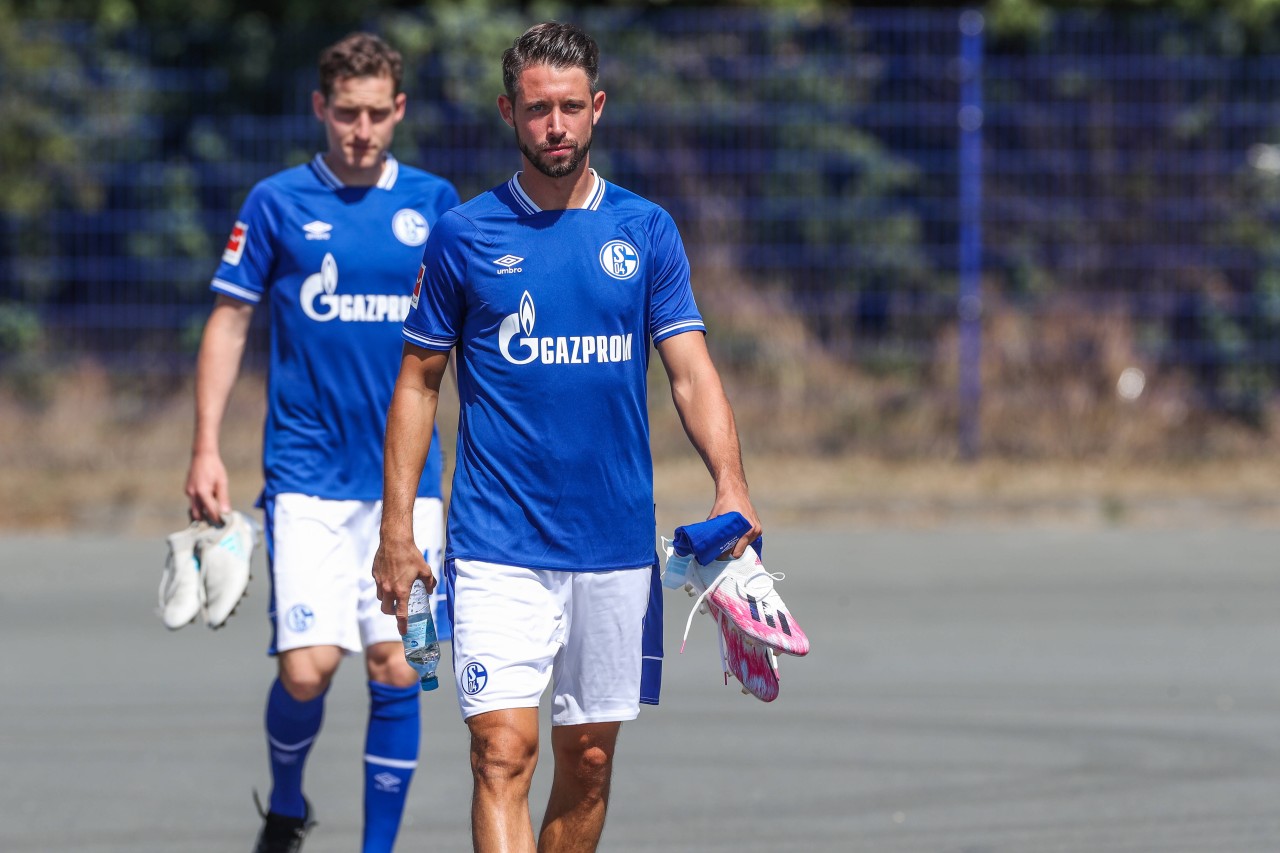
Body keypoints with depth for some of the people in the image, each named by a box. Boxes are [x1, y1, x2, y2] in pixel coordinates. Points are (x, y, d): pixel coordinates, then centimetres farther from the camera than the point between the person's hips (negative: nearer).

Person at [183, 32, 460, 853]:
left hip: (408, 478, 2)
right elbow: (230, 322, 5)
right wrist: (206, 448, -2)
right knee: (307, 668, -10)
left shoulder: (433, 202, 6)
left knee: (397, 671, -3)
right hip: (308, 477, -2)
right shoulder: (277, 202, 1)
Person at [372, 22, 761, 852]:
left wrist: (731, 486, -16)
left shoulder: (646, 230, 5)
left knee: (589, 760, 9)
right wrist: (397, 526, 0)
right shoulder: (463, 236, 1)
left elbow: (691, 370, 0)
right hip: (498, 550, -2)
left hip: (617, 548, 2)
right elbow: (418, 382, 6)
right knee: (503, 751, -14)